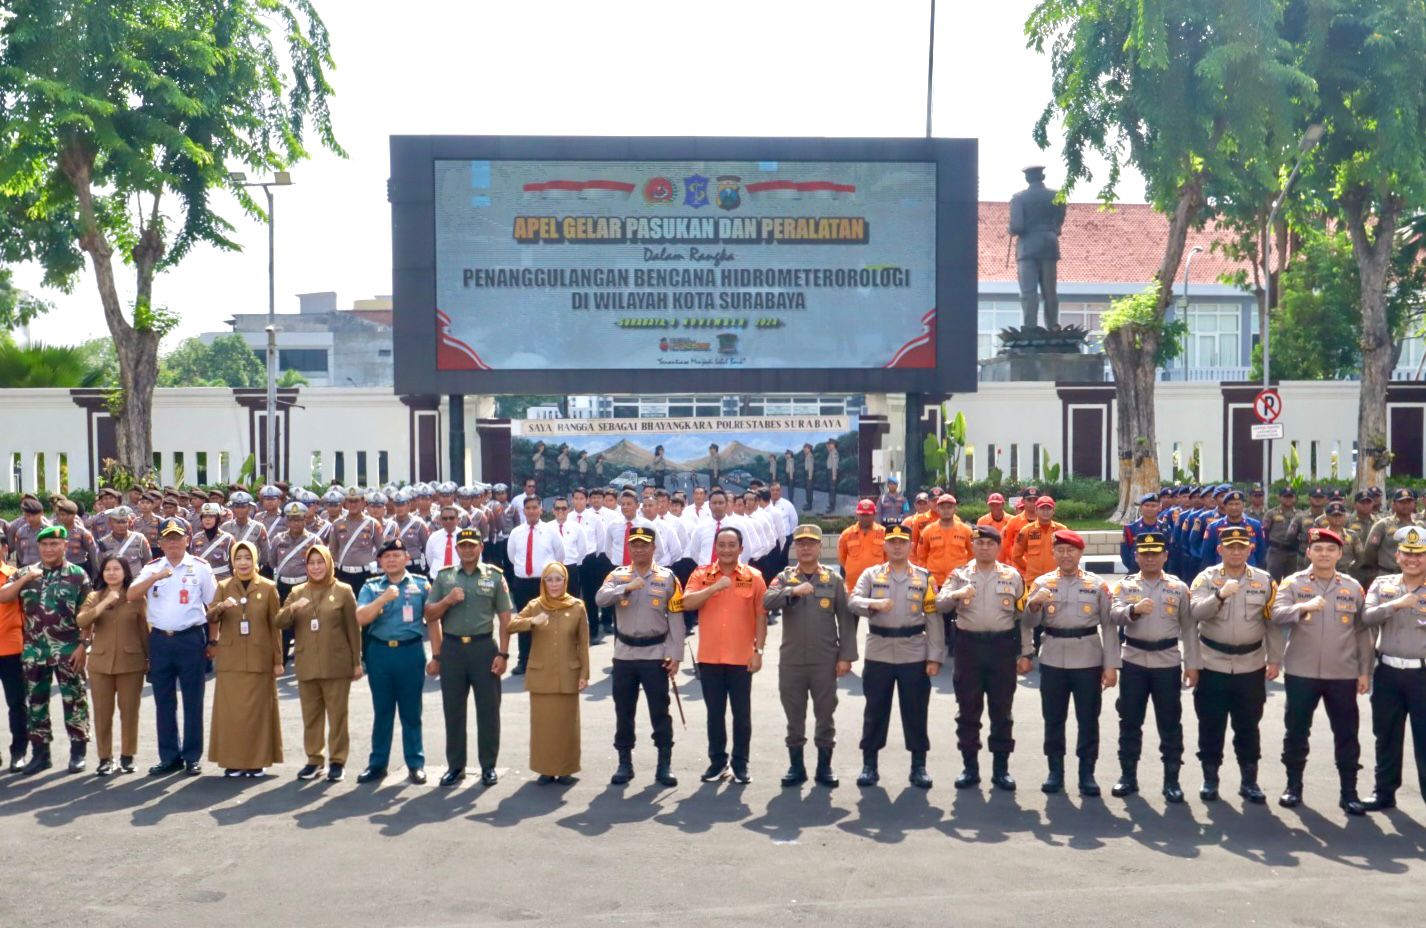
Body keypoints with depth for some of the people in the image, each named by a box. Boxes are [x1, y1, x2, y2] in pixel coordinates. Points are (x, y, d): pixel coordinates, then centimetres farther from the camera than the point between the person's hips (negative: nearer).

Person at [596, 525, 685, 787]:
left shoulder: (667, 578, 0)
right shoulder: (617, 576, 4)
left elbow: (676, 619, -2)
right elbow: (600, 599, -14)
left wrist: (676, 655, -8)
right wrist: (628, 587, -27)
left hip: (656, 656, -2)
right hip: (623, 655, 2)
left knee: (660, 712, 2)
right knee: (624, 712, 10)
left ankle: (665, 765, 11)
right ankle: (625, 763, 20)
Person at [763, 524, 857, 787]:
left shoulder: (834, 580, 2)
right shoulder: (784, 577, 4)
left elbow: (846, 620, 1)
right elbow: (767, 602, -14)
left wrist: (846, 656, -5)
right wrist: (792, 591, -29)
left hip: (825, 661, -1)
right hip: (791, 660, 1)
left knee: (825, 714, 7)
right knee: (794, 716, 8)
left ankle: (824, 766, 17)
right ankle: (796, 766, 19)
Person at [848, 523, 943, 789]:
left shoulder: (924, 577, 4)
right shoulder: (871, 574, 5)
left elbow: (934, 619, 2)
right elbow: (853, 601, -10)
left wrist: (935, 657, -5)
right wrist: (873, 603, -32)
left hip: (914, 655, 0)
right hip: (878, 654, 0)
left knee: (915, 712, 6)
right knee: (875, 710, 7)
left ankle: (919, 766, 17)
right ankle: (869, 765, 18)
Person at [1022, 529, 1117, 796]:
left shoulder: (1097, 585, 1)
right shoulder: (1042, 583, 4)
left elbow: (1108, 626, 0)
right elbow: (1029, 623, 2)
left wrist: (1111, 665, -4)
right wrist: (1034, 603, -19)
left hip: (1088, 660, -1)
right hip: (1052, 660, 1)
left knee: (1088, 719, 5)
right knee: (1053, 718, 9)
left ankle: (1087, 773, 16)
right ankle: (1055, 771, 20)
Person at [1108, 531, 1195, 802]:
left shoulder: (1179, 587, 3)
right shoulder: (1125, 585, 3)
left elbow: (1189, 627, 5)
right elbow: (1115, 615, -13)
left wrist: (1192, 664, 0)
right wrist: (1134, 609, -35)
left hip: (1167, 662, 0)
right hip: (1133, 661, 1)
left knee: (1170, 724, 4)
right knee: (1130, 722, 7)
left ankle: (1172, 780, 14)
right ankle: (1128, 776, 18)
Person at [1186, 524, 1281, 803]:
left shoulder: (1265, 581, 2)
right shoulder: (1206, 578, -3)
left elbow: (1272, 623, 4)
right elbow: (1195, 612, -16)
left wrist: (1274, 660, 1)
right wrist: (1220, 595, -30)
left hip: (1251, 667, 1)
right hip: (1212, 665, -1)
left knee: (1248, 726, 10)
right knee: (1211, 725, 7)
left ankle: (1249, 781, 22)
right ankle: (1210, 779, 19)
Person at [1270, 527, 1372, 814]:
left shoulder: (1353, 587, 6)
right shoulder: (1293, 583, -1)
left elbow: (1362, 632, 8)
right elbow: (1277, 615, -16)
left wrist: (1364, 671, 4)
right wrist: (1304, 606, -34)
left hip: (1343, 674, 2)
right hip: (1301, 672, -1)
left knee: (1346, 735, 7)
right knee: (1297, 731, 7)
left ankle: (1349, 792, 18)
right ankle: (1293, 786, 20)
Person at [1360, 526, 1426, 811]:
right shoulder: (1382, 585, 5)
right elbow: (1367, 618, -9)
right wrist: (1396, 604, -22)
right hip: (1387, 672, 3)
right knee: (1386, 737, 14)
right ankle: (1384, 791, 27)